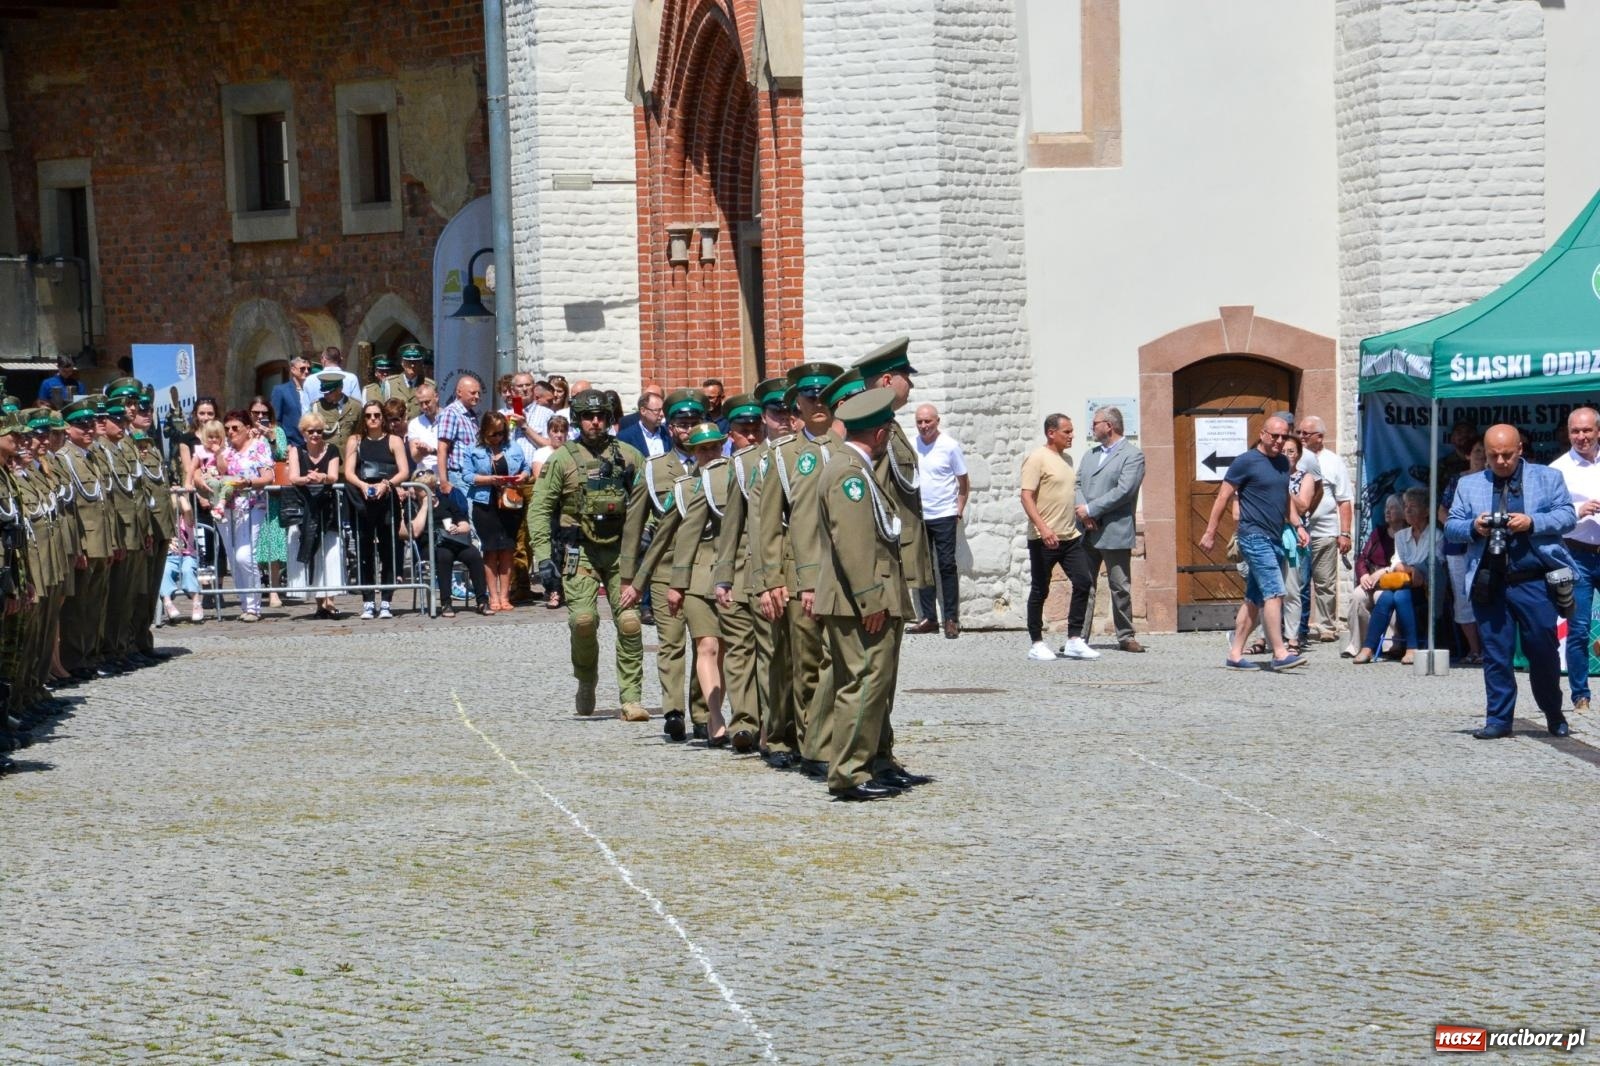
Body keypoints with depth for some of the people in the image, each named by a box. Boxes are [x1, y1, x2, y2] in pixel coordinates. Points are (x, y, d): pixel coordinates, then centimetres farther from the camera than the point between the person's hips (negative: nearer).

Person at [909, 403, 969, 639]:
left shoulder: (950, 446, -6)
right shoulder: (911, 446, 3)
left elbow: (964, 484, 1)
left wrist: (958, 512, -3)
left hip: (944, 515, -4)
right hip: (918, 517, 4)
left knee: (947, 566, -4)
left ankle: (952, 619, -1)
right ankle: (928, 618, 11)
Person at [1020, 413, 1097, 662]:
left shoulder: (1067, 459, 15)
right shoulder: (1037, 458, -10)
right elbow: (1026, 497, -18)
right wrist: (1042, 528, -28)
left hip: (1070, 536, 7)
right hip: (1044, 538, -7)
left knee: (1083, 583, -2)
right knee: (1040, 591, 2)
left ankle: (1074, 641, 3)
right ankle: (1037, 643, 10)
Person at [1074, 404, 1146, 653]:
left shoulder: (1132, 455, -5)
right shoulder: (1091, 454, 19)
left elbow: (1123, 491, -16)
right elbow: (1078, 484, 11)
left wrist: (1090, 509, -15)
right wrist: (1083, 513, -8)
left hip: (1115, 533, -6)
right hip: (1086, 532, 6)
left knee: (1121, 588, 1)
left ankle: (1125, 636, 9)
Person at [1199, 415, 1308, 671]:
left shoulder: (1283, 463, 15)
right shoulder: (1246, 462, -7)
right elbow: (1223, 497, -6)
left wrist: (1298, 526, 14)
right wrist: (1210, 532, -7)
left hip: (1275, 539, 8)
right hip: (1254, 537, -8)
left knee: (1254, 600, 9)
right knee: (1274, 593, -16)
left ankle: (1235, 654, 14)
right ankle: (1279, 654, -19)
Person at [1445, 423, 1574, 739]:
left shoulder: (1547, 478, 8)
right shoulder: (1469, 484, 14)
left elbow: (1567, 516, 0)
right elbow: (1451, 526, 11)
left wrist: (1532, 522, -15)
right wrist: (1473, 527, -11)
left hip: (1534, 582, -2)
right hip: (1489, 583, 2)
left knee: (1543, 651, 2)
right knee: (1496, 653, 2)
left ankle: (1554, 716, 21)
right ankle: (1498, 719, 9)